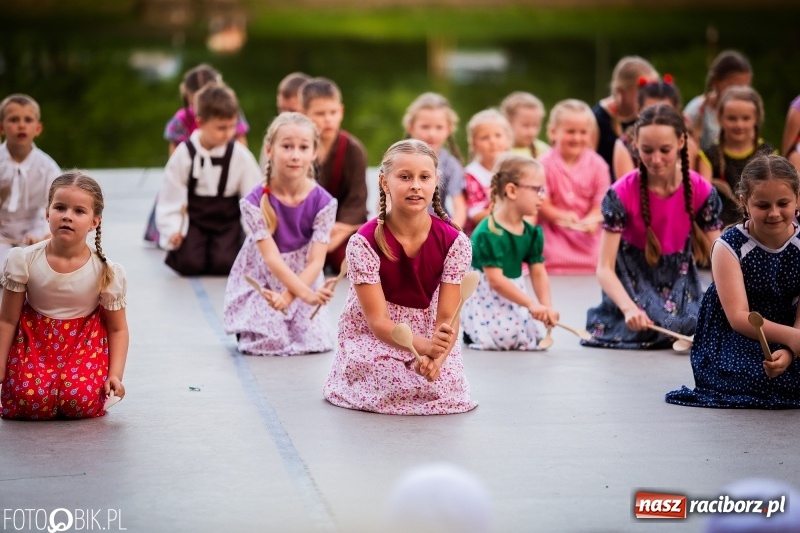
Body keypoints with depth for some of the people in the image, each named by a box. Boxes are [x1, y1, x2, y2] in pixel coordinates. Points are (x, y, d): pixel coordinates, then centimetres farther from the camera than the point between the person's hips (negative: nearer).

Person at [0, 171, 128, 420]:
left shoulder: (106, 272, -15)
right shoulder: (25, 260, -15)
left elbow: (118, 328, -4)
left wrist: (115, 375, -15)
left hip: (84, 341, 0)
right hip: (33, 340, 0)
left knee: (83, 403, -23)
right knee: (30, 402, -21)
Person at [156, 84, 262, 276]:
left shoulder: (240, 155, -7)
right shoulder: (184, 154, -7)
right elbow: (171, 196, -3)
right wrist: (172, 230, -12)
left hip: (227, 222, 0)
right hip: (194, 220, 0)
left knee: (223, 264, -22)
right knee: (189, 264, -20)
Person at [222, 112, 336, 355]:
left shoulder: (323, 203, -14)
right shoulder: (255, 202, -19)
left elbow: (316, 261, -16)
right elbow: (272, 258, -24)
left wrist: (288, 297, -28)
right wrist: (305, 294, -35)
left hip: (303, 280, 2)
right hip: (259, 283, -2)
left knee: (318, 342, -10)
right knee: (268, 343, -17)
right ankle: (245, 327, 19)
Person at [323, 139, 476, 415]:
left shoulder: (454, 242, -15)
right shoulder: (364, 242, -22)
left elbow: (447, 317, -15)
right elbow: (378, 320, -23)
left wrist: (437, 357, -38)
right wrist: (424, 346, -42)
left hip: (428, 332, 2)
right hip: (371, 335, -2)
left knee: (446, 389, -20)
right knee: (395, 387, -25)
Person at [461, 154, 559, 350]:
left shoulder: (532, 232, -1)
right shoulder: (488, 233, -24)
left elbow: (538, 273, 0)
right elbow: (496, 280, -25)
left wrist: (546, 307, -16)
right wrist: (531, 304, -27)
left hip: (511, 296, 8)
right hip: (484, 297, -8)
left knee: (529, 338, 0)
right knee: (503, 335, -27)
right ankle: (472, 330, 6)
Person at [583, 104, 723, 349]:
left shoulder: (701, 191, -13)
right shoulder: (622, 194, -20)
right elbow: (605, 268, -23)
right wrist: (630, 308, -41)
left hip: (679, 282, 3)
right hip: (633, 281, -3)